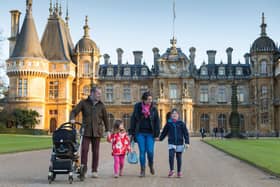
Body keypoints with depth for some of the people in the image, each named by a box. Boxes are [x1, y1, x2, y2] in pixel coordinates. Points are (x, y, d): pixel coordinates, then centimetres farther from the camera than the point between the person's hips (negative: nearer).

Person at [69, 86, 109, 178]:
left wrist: (107, 130, 8)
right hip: (86, 131, -1)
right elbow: (74, 111, 2)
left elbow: (105, 118, 10)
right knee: (84, 150, -8)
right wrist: (72, 118, -19)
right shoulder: (83, 103, 3)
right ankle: (83, 169, 2)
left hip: (97, 131, 1)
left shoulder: (101, 105, 7)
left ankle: (94, 171, 13)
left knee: (95, 151, 4)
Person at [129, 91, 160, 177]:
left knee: (150, 151, -6)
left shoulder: (153, 108, 2)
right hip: (140, 133, 0)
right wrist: (132, 133, 2)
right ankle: (142, 170, 11)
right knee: (142, 151, 1)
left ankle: (151, 165, 24)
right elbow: (133, 120, 4)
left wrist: (156, 134, -1)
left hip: (150, 133, 0)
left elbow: (157, 121, 4)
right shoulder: (137, 107, 1)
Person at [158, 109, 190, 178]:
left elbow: (186, 133, 0)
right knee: (171, 156, -16)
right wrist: (160, 138, 20)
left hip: (179, 143, 0)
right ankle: (171, 171, -7)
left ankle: (179, 172, 19)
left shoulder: (181, 123, 1)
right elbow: (164, 132, 16)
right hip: (171, 143, 0)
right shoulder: (169, 123, 4)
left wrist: (187, 142, -6)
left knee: (179, 158, 7)